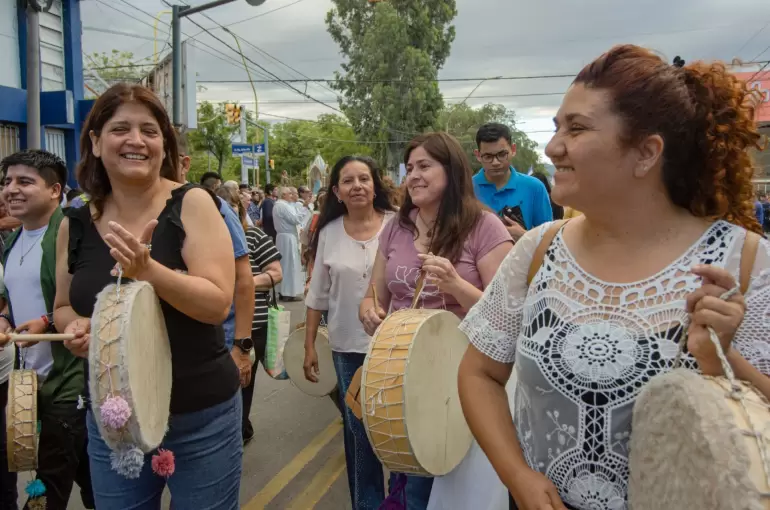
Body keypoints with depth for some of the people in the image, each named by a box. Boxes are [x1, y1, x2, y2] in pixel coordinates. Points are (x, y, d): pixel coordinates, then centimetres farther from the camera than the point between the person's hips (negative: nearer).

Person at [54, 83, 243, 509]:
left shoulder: (192, 203, -11)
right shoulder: (75, 224, 1)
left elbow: (218, 303, -17)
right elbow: (63, 308, 14)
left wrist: (148, 270, -29)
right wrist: (75, 327, -8)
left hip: (199, 417, -3)